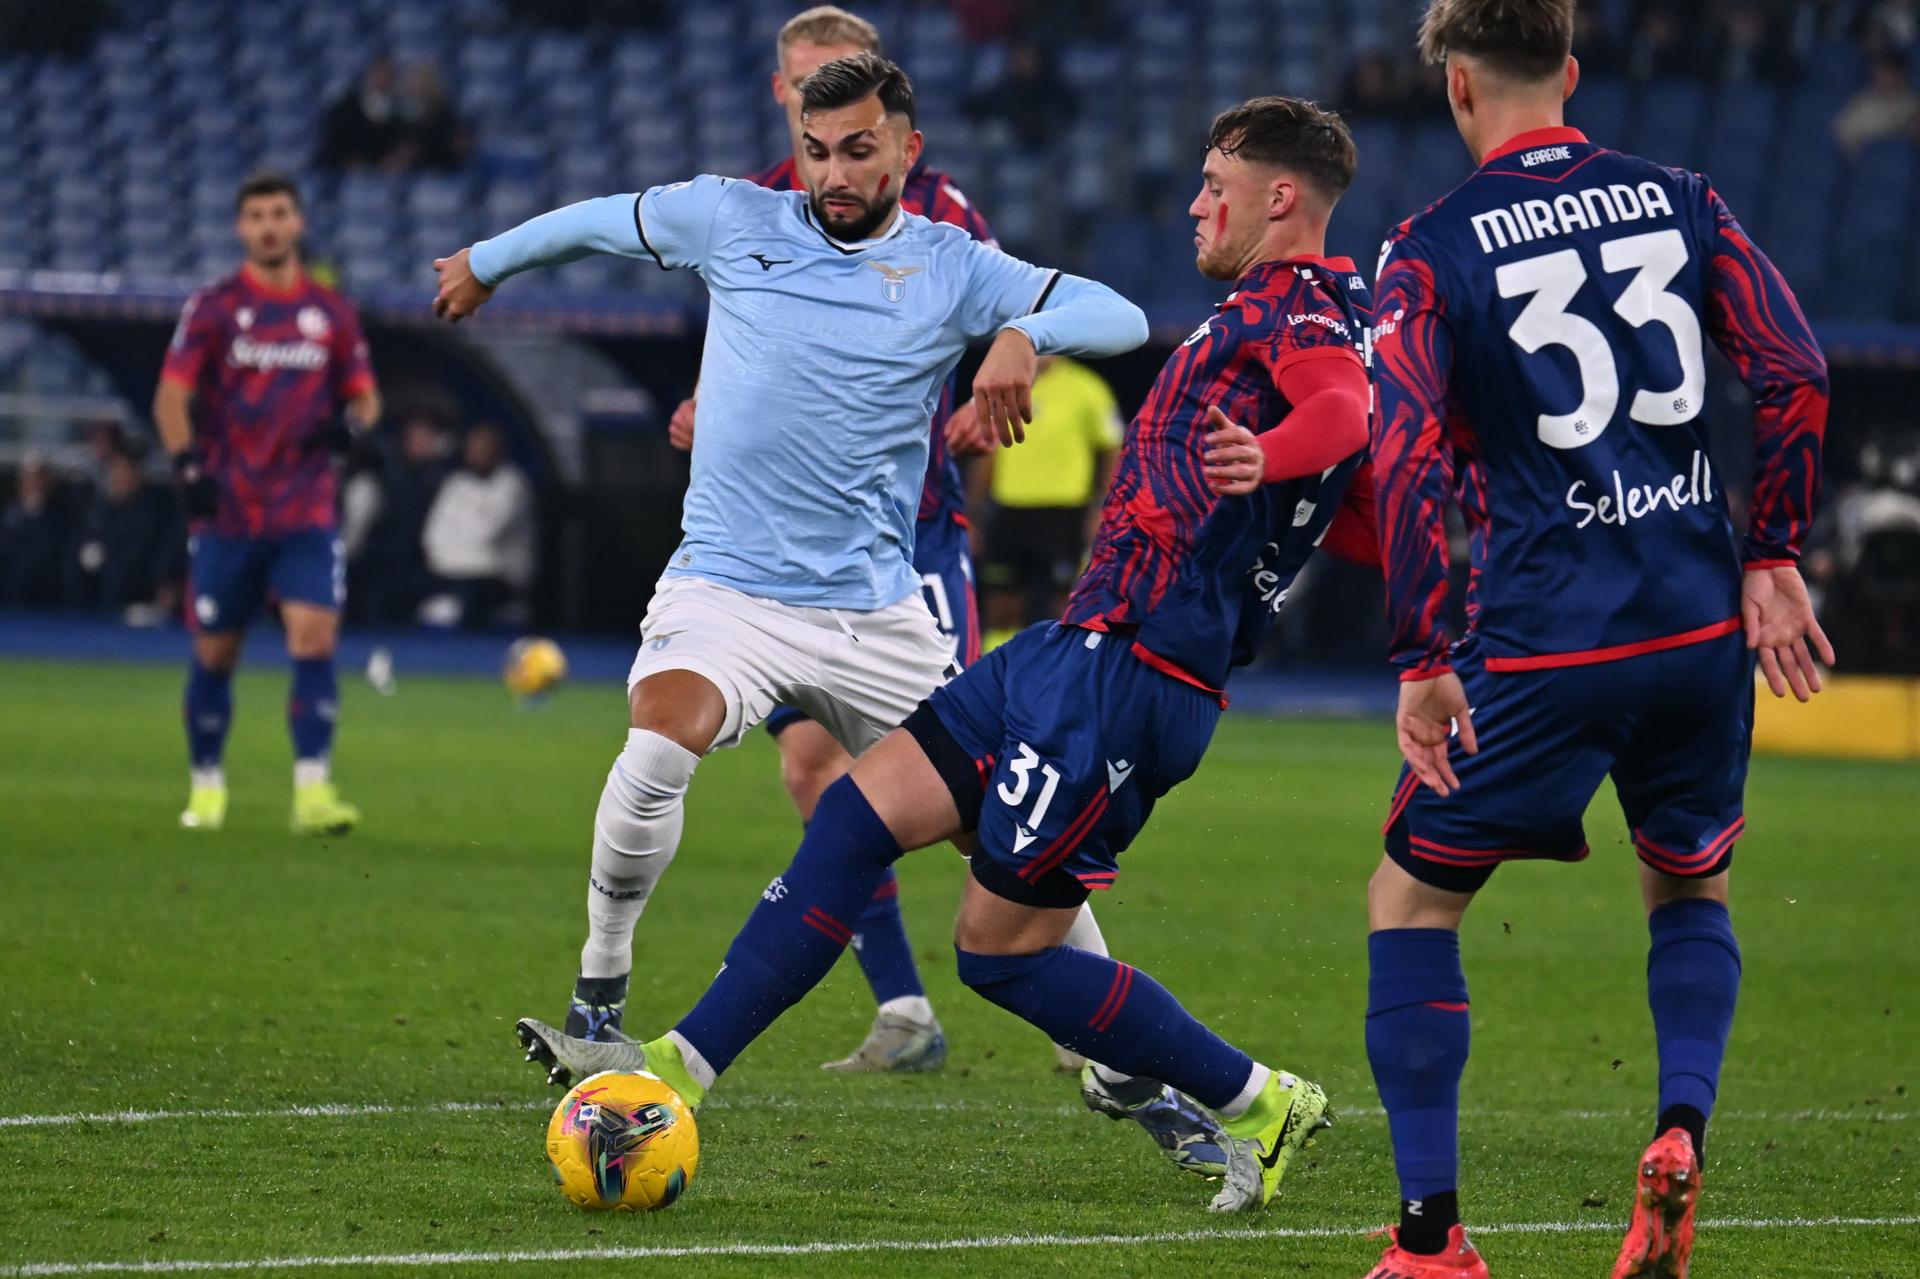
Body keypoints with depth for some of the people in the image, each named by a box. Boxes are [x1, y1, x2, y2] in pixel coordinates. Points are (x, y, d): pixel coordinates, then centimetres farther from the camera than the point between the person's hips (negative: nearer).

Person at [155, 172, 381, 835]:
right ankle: (206, 784, 23)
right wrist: (187, 462, -19)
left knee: (315, 636, -15)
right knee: (215, 651, 5)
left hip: (307, 512, 1)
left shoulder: (332, 313, 8)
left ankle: (313, 788, -17)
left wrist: (353, 419, -10)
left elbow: (364, 395, 15)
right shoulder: (213, 308, 1)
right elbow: (172, 394, -3)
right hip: (227, 513, -1)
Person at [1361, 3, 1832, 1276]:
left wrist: (1422, 663, -11)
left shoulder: (1432, 250, -4)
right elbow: (1794, 374, -2)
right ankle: (1683, 1129, -1)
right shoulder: (1680, 200, 6)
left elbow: (1409, 455, -14)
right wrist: (1772, 558, 6)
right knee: (1691, 888, 26)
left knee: (1413, 896, 13)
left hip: (1544, 640, -4)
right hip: (1703, 623, 4)